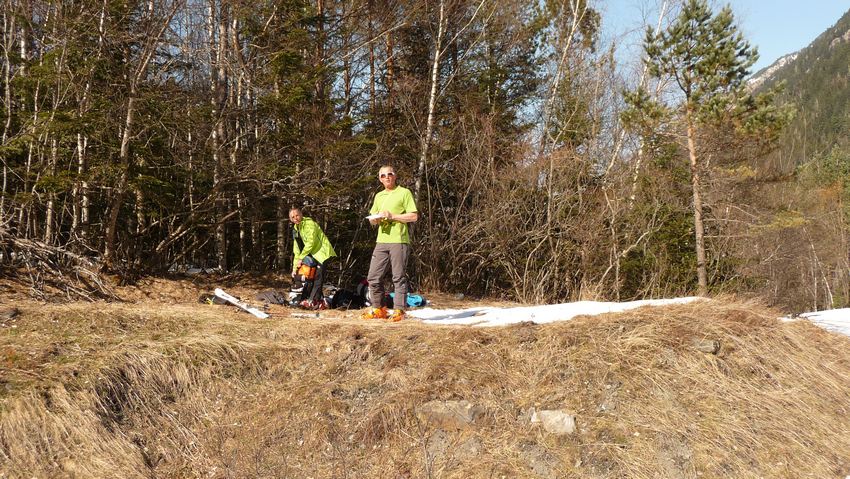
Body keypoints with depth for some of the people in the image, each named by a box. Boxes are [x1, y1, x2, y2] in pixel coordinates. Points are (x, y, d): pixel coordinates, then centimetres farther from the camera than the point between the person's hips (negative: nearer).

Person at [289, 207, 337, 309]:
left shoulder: (309, 224, -15)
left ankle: (312, 301, -19)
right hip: (312, 255, 9)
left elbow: (310, 243, -21)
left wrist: (301, 258, -16)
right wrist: (295, 267, 7)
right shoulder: (295, 230, 12)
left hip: (322, 253, -9)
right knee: (309, 277, 4)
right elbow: (296, 250, 13)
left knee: (318, 277, -15)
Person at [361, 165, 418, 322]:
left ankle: (399, 310, 2)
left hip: (399, 241, -6)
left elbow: (414, 216, -7)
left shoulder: (404, 193, 1)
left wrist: (392, 216, -12)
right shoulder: (378, 196, 20)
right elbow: (372, 220, 24)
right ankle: (377, 309, 15)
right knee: (373, 277, 4)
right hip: (381, 241, 6)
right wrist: (375, 219, 0)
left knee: (399, 278, -3)